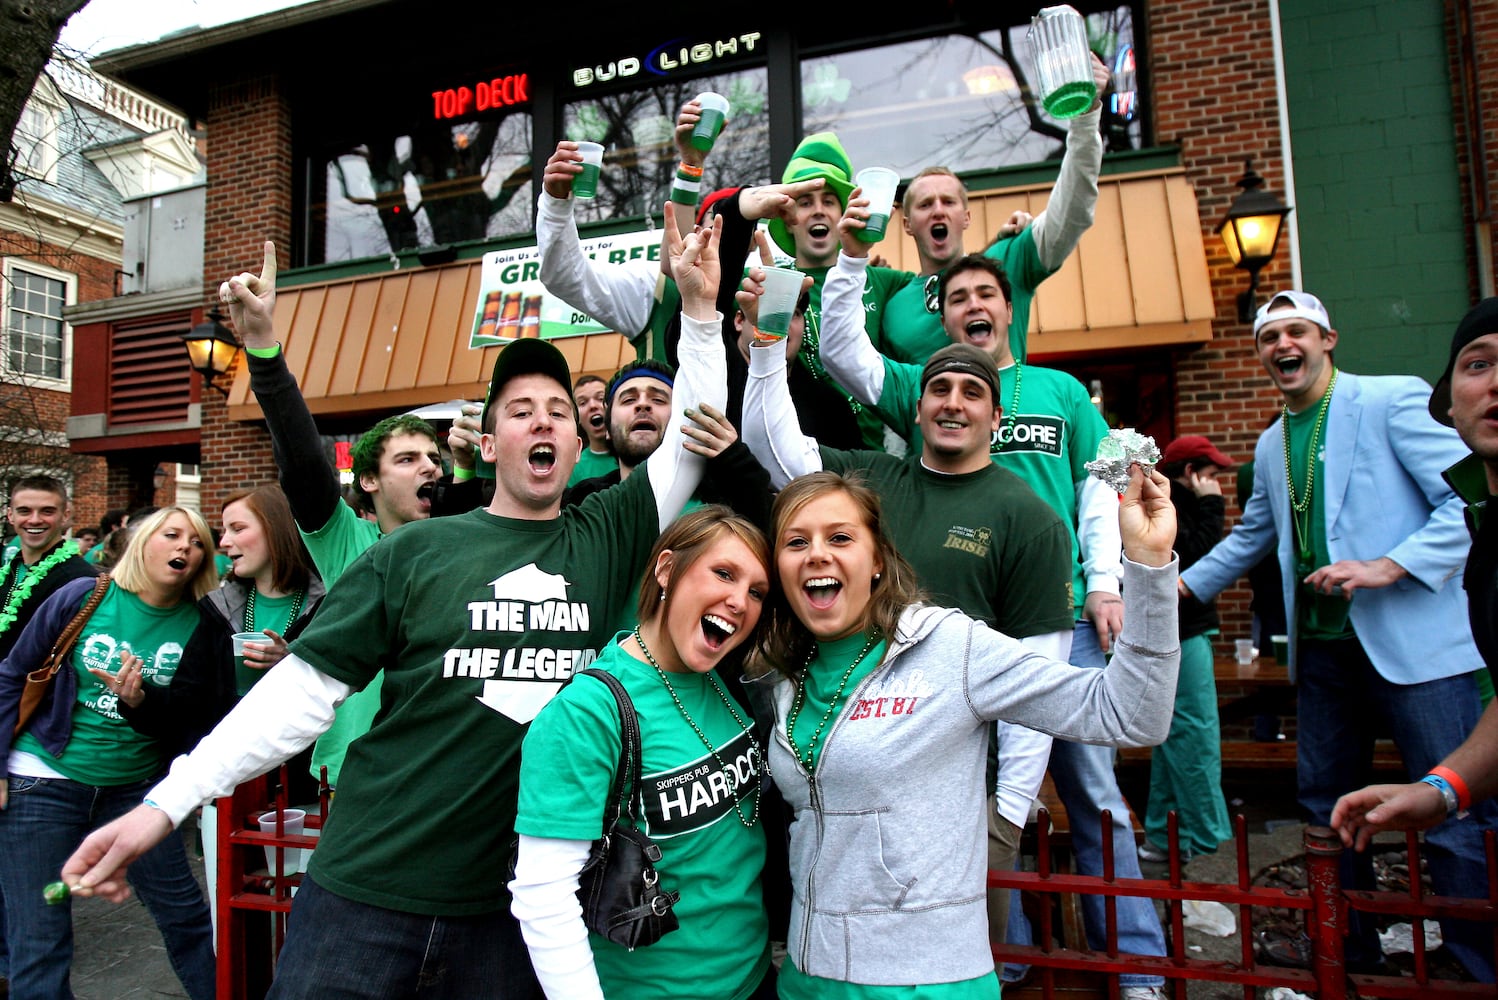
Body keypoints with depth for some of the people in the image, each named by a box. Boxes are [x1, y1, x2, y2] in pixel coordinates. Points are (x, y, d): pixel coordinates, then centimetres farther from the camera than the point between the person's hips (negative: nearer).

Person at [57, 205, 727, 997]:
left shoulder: (606, 539, 3)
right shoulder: (417, 551, -2)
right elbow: (307, 684, -3)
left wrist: (700, 309, -6)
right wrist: (166, 803, -7)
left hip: (513, 903, 2)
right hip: (364, 891, -1)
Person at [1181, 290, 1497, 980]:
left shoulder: (1396, 400, -4)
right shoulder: (1271, 444, 16)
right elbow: (1251, 537, 28)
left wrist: (1387, 567, -21)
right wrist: (1181, 586, 23)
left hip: (1413, 641, -6)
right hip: (1322, 648, 7)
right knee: (1324, 806, 13)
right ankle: (1350, 954, 30)